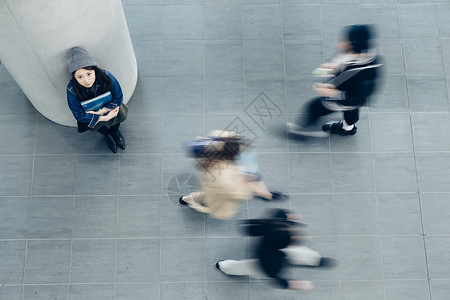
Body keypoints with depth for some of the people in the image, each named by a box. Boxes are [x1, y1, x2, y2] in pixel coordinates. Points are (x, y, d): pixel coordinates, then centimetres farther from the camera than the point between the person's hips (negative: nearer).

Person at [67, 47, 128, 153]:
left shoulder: (106, 77, -33)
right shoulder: (72, 89, -33)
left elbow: (118, 98, -19)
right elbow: (79, 115, -24)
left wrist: (101, 111, -29)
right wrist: (105, 118, -30)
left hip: (108, 107, 0)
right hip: (89, 110, 0)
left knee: (120, 113, -20)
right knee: (90, 123, -21)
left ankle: (115, 131, 15)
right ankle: (106, 134, 14)